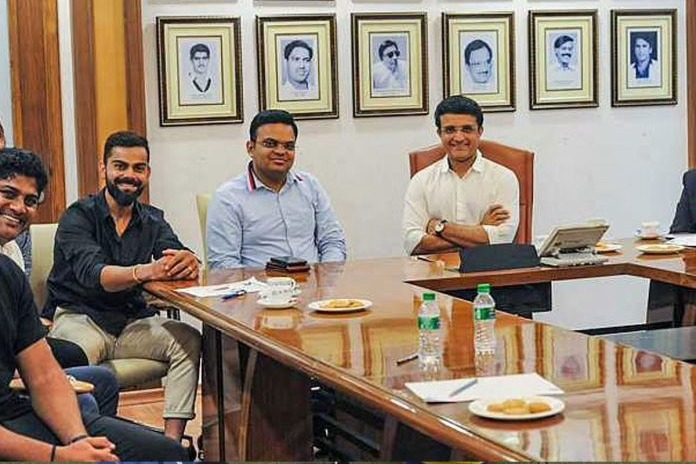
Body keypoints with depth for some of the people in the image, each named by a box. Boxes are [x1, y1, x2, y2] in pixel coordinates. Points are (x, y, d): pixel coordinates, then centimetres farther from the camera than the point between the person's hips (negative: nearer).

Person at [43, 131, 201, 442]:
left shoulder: (153, 221, 12)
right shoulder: (79, 216, -5)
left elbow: (179, 260, -7)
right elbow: (91, 273, -24)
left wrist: (188, 263, -35)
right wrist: (147, 271, -43)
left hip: (133, 321, 5)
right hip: (78, 319, -5)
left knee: (189, 340, -21)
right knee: (79, 352, -38)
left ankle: (172, 439, -24)